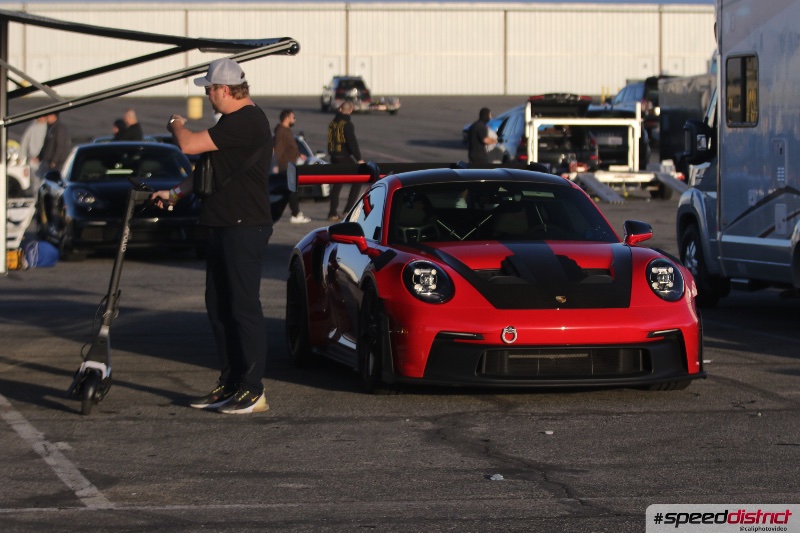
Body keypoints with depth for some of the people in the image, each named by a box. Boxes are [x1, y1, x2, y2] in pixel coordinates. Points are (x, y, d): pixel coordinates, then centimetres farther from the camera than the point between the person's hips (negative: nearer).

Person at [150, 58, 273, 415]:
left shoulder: (246, 122, -17)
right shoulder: (233, 121, 18)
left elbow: (189, 145, -20)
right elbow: (210, 168, 29)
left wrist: (177, 125, 1)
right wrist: (176, 193, 21)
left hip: (245, 228, -11)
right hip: (223, 227, 11)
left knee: (244, 308, -8)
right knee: (218, 308, 13)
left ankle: (253, 391, -5)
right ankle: (230, 385, 19)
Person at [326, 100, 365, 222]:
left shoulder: (333, 123, 9)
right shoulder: (347, 124, -16)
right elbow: (352, 142, -20)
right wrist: (359, 159, -18)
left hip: (334, 157, 8)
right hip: (345, 157, -8)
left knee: (337, 184, 13)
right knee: (357, 180, 3)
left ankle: (333, 213, 12)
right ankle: (349, 209, -5)